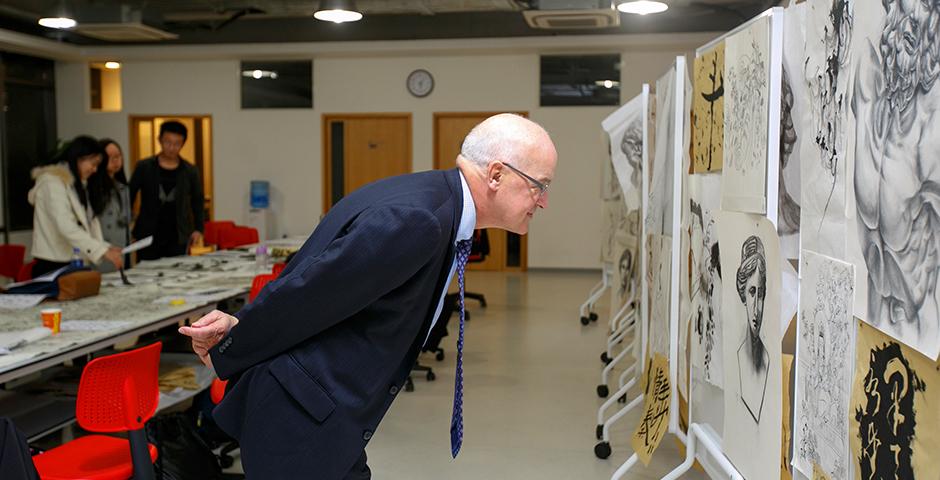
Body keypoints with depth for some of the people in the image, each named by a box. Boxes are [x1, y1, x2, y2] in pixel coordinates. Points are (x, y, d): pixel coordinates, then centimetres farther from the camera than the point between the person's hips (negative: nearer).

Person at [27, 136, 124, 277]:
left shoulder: (77, 185, 18)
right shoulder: (52, 182, -10)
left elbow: (87, 223, 10)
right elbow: (66, 227, -22)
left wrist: (105, 248, -6)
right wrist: (103, 251, -28)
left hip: (72, 265, 8)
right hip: (53, 267, -8)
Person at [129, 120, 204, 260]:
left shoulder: (190, 171, 5)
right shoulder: (144, 167, 1)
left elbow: (198, 201, 14)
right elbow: (129, 196, 7)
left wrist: (198, 229, 5)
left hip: (178, 238, 1)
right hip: (147, 236, 0)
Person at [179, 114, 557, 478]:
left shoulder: (432, 199, 7)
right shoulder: (415, 218, -26)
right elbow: (301, 293, -21)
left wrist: (244, 325, 2)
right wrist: (226, 356, -6)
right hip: (302, 424, -9)